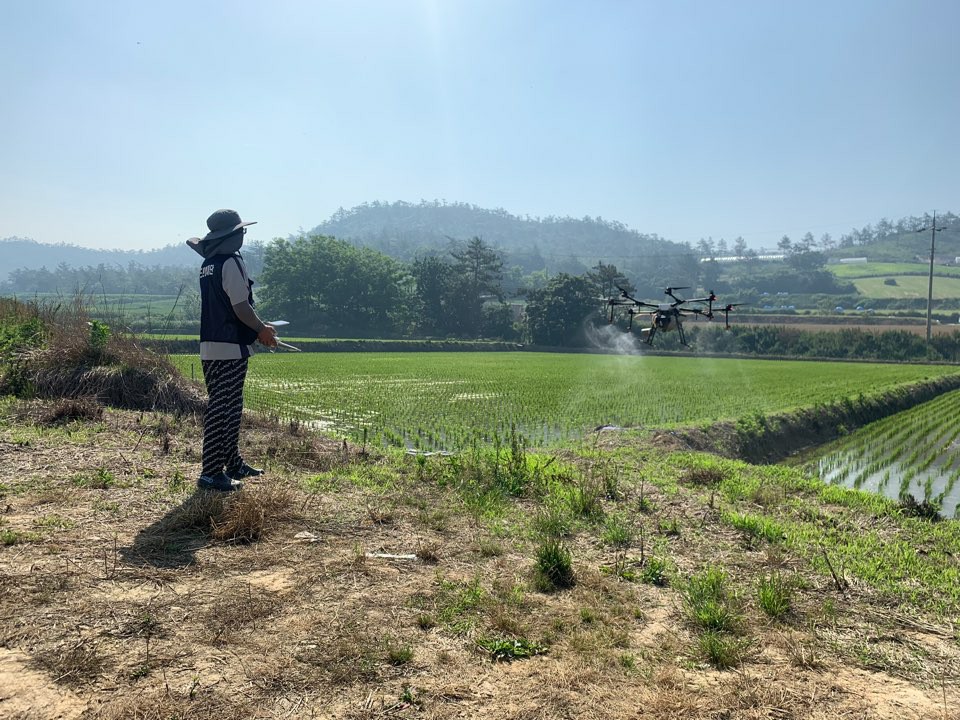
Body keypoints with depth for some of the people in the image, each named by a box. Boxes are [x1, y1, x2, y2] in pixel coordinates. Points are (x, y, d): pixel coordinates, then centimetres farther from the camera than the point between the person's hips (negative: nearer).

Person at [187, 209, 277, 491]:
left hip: (210, 346, 9)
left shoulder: (208, 264, 15)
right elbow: (241, 306, -17)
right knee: (221, 410, -7)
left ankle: (232, 463, 27)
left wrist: (257, 328, 20)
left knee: (231, 407, 18)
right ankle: (212, 473, -4)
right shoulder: (231, 263, -13)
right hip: (230, 348, -9)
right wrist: (262, 329, -1)